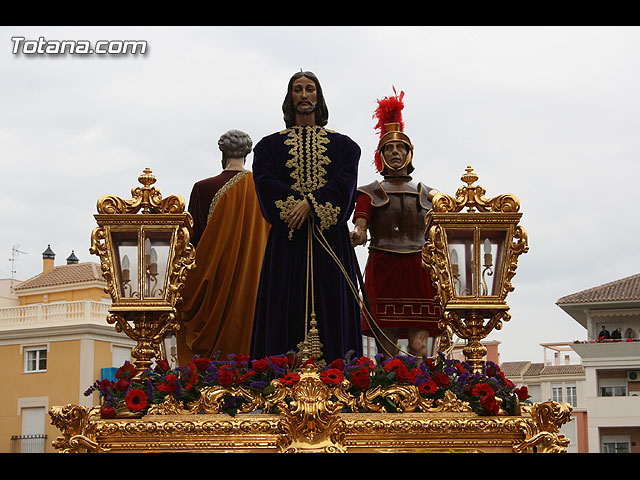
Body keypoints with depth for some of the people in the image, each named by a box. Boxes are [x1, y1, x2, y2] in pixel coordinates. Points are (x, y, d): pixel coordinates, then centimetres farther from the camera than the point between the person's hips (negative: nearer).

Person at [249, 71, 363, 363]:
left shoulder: (342, 145, 13)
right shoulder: (270, 146, 13)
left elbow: (344, 183, -3)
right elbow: (266, 183, -2)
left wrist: (310, 204, -18)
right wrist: (296, 206, -17)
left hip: (330, 238, 0)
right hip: (287, 240, 0)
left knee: (332, 311, -3)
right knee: (286, 310, -5)